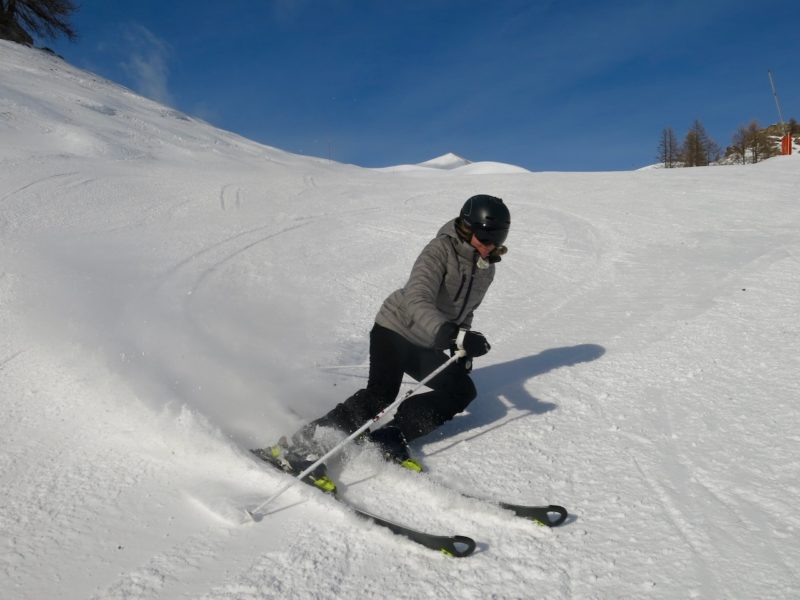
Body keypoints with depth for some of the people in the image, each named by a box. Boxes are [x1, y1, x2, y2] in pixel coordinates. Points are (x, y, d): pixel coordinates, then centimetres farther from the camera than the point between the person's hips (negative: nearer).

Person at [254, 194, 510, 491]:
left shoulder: (486, 269, 4)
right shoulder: (440, 250, -20)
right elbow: (417, 302, -36)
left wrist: (463, 350, 14)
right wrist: (455, 335, -49)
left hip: (427, 346, 8)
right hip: (396, 328, -8)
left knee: (462, 390, -5)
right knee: (381, 394, -25)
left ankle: (391, 436, -7)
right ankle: (300, 446, -24)